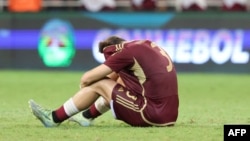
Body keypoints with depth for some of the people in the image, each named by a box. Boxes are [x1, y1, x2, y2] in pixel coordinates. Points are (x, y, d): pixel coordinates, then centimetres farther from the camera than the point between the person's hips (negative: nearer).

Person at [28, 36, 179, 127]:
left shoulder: (129, 51, -9)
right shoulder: (148, 45, 15)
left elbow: (87, 78, -2)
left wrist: (85, 85, 16)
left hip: (154, 115, -8)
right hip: (170, 115, 8)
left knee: (99, 84, 2)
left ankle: (55, 118, 12)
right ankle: (86, 116, 35)